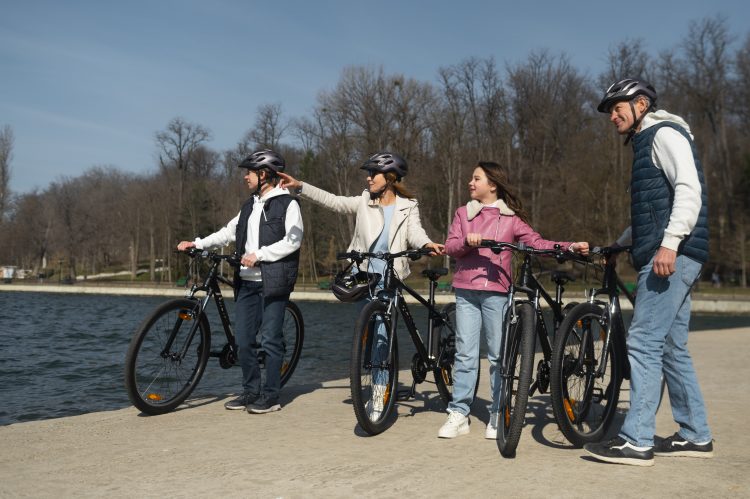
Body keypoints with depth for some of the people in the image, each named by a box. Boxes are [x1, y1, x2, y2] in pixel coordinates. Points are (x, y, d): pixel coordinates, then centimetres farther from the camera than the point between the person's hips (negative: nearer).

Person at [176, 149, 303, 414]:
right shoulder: (249, 206, 19)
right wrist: (197, 243, 11)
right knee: (243, 339, 8)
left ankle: (271, 395, 7)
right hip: (247, 282, 7)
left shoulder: (288, 204, -4)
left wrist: (259, 254, -17)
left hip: (273, 281, -7)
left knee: (270, 338, -3)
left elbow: (292, 241, -13)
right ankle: (251, 390, 21)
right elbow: (229, 232, 21)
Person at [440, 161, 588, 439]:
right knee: (465, 353, 1)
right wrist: (467, 242, -17)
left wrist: (570, 247, -13)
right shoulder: (463, 213, 14)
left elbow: (536, 242, 0)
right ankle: (458, 414, 5)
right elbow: (450, 246, 4)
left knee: (499, 354, 2)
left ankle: (497, 415, 11)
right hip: (466, 290, 2)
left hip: (496, 291, -1)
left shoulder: (511, 218, 8)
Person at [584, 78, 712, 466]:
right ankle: (695, 436, 18)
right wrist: (618, 245, 23)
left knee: (644, 342, -12)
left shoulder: (664, 133, -5)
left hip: (672, 255, -10)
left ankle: (637, 441, -10)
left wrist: (669, 243, -27)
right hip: (666, 257, 10)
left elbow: (689, 189, -18)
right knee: (672, 347, 11)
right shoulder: (646, 143, 25)